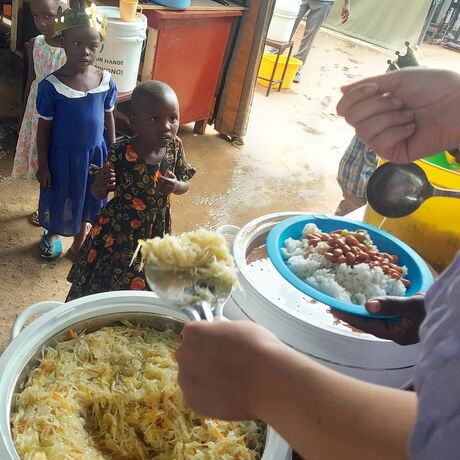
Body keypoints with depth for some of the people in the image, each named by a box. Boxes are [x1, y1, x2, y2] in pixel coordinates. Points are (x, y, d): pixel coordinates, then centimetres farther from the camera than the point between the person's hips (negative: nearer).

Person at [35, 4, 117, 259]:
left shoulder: (106, 81, -11)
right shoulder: (50, 85, -19)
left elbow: (109, 117, 2)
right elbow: (44, 128, -11)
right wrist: (43, 166, -6)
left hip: (94, 152, 3)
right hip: (63, 155, -3)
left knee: (87, 199, 20)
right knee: (59, 198, 18)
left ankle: (78, 243, 44)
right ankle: (52, 233, 49)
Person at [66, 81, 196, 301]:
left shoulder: (175, 147, -12)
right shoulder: (121, 152, -22)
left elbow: (185, 183, 2)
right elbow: (98, 194, -11)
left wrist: (176, 186, -21)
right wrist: (100, 184, -34)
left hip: (156, 231, 3)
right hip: (118, 231, -3)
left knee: (143, 283, 21)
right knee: (103, 285, 13)